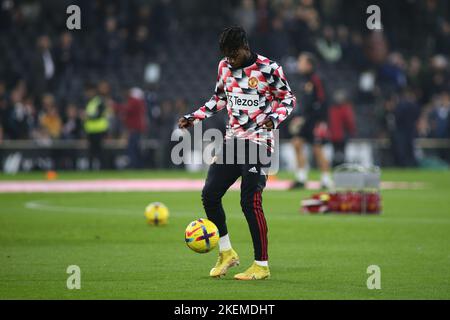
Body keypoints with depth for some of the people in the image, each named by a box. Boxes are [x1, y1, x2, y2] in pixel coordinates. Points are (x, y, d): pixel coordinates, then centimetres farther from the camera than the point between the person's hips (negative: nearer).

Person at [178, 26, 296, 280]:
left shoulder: (268, 69, -11)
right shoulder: (225, 67, 7)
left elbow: (288, 98, -3)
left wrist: (275, 118, -22)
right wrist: (195, 117, 11)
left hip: (258, 141, -7)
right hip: (232, 140, 7)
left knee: (250, 201, -12)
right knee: (210, 194, 0)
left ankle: (262, 265, -3)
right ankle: (227, 253, 16)